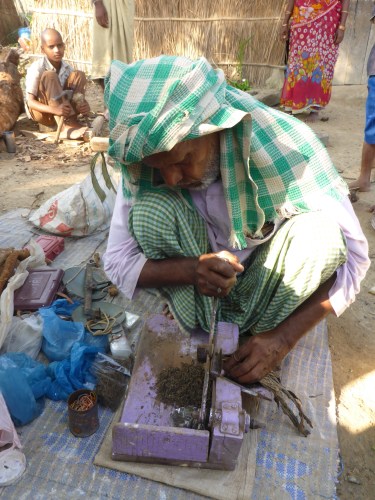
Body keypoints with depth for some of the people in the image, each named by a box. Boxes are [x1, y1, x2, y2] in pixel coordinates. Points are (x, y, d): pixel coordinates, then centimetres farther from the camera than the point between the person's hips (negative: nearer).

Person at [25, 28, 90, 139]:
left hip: (62, 112, 5)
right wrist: (54, 110, -41)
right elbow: (30, 102, -21)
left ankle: (71, 122, -30)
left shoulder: (67, 68, -2)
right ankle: (67, 127, -40)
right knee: (49, 76, -28)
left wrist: (85, 105, -28)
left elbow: (78, 97, -1)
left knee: (79, 75, -11)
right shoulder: (36, 68, -16)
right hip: (40, 111, -4)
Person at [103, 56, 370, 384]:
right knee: (150, 210, -26)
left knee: (320, 231, -29)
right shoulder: (143, 161, -20)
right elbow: (118, 262, -16)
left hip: (267, 285, 0)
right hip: (192, 285, 1)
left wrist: (283, 338, -28)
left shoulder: (282, 143, -27)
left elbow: (352, 254, -21)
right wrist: (191, 270, -35)